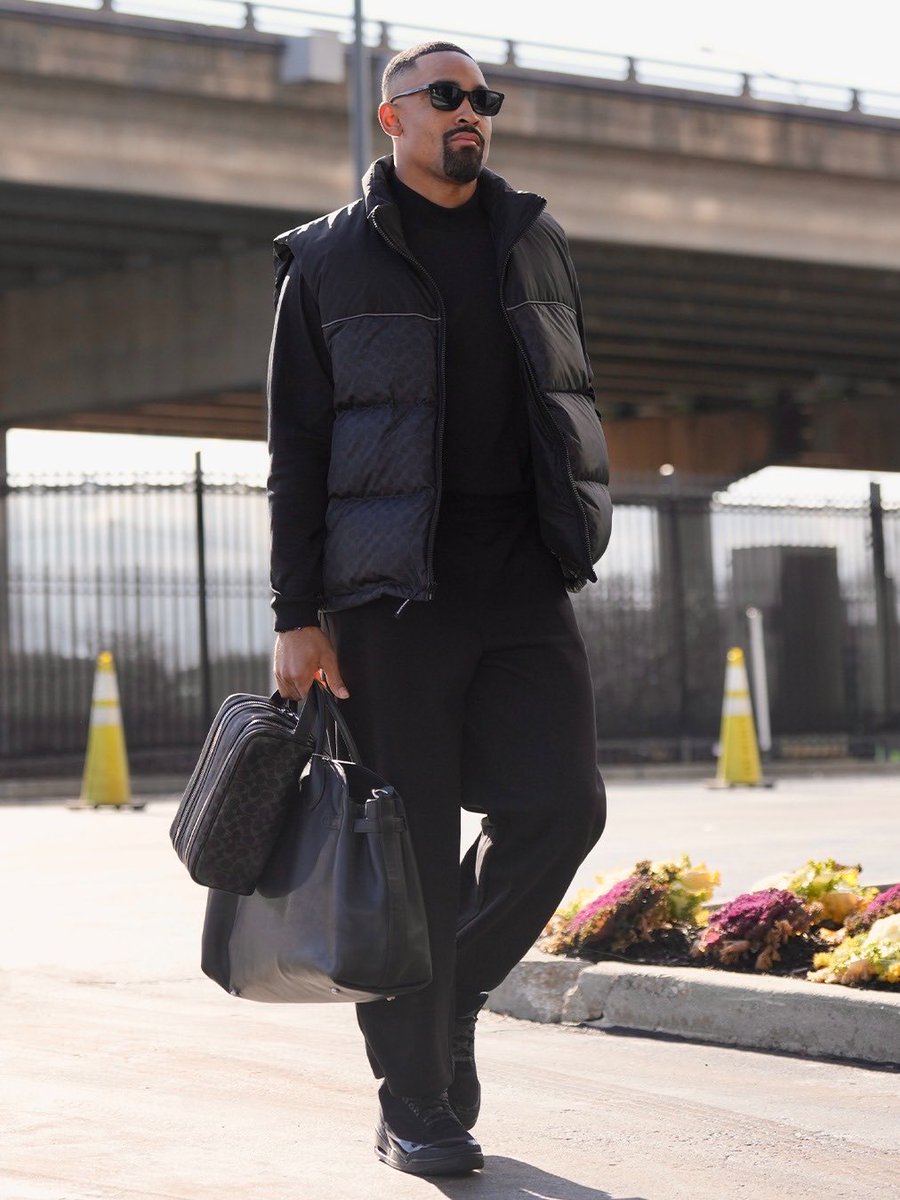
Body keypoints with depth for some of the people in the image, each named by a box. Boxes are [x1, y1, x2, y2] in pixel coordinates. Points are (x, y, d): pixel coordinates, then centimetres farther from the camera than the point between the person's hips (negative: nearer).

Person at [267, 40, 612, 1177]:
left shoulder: (533, 241, 16)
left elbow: (573, 402, 21)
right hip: (393, 586, -3)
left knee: (559, 803, -8)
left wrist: (574, 548, 12)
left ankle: (455, 984, 19)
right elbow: (296, 449, 1)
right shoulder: (328, 261, 4)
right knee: (412, 846, -2)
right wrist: (297, 615, -6)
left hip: (524, 579, 4)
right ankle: (415, 1108, 8)